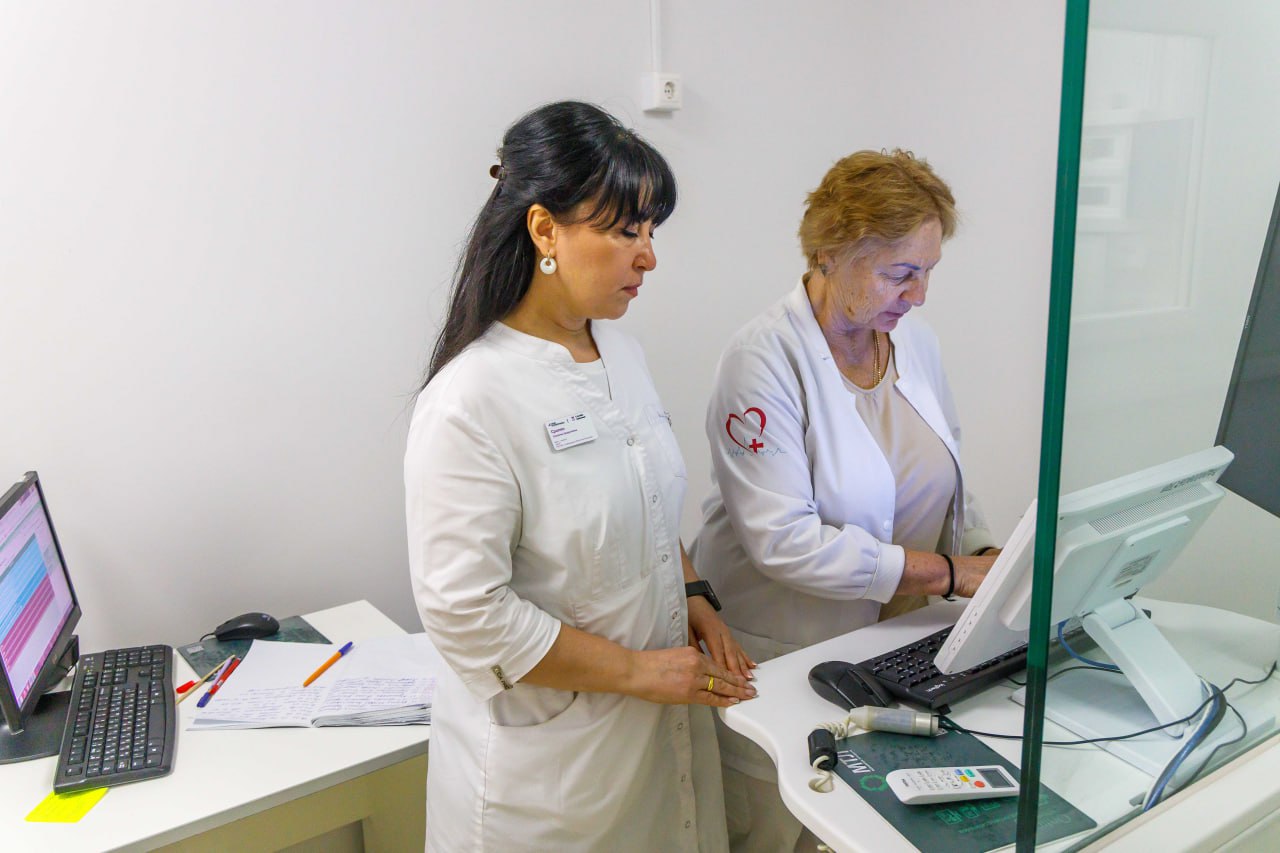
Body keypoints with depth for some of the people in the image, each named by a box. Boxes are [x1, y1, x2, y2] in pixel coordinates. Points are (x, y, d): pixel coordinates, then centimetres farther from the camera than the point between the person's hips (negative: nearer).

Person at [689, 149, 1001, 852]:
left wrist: (987, 558, -7)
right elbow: (783, 541, -25)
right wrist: (947, 573, -22)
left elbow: (946, 484, 12)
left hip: (892, 644, 6)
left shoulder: (915, 339, 2)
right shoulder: (765, 357, -20)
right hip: (781, 656, -6)